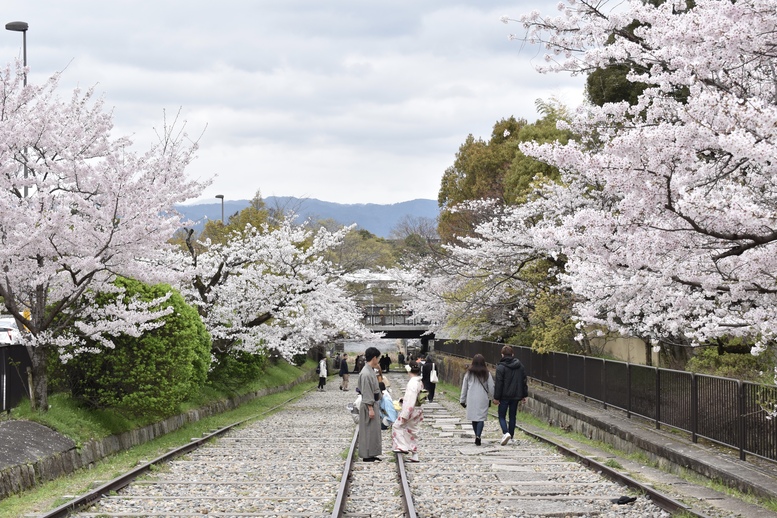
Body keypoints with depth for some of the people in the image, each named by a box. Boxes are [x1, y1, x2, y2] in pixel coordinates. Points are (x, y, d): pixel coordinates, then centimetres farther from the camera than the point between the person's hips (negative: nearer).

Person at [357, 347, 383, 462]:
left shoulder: (371, 370, 9)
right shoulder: (366, 373, -22)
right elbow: (366, 393, -22)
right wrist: (370, 408, -21)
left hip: (374, 403, 10)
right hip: (368, 405, -10)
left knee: (374, 430, 15)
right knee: (368, 430, -2)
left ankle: (372, 454, 23)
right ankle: (367, 455, 5)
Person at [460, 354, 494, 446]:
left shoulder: (469, 373, 1)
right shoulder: (486, 374, -3)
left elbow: (464, 387, 6)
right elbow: (491, 388, 1)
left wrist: (462, 400, 15)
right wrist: (490, 398, 16)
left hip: (471, 400, 2)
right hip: (483, 400, -2)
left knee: (474, 418, 14)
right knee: (481, 418, -2)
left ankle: (477, 436, 20)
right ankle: (478, 436, -20)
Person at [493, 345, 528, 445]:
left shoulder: (501, 367, -12)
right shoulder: (520, 366, 7)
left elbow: (498, 383, -13)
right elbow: (524, 381, 11)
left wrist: (496, 397, -9)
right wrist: (524, 395, 18)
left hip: (504, 396, -5)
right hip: (516, 396, 5)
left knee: (502, 416, 2)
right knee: (512, 416, 14)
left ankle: (506, 433, -20)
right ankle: (511, 437, 16)